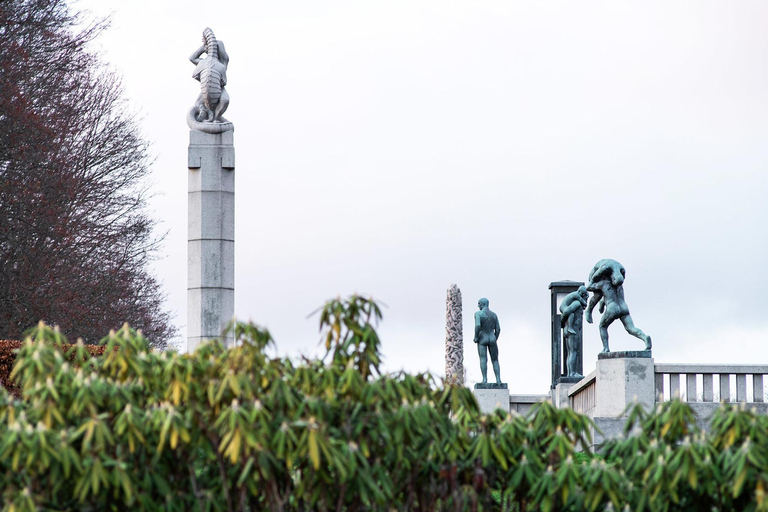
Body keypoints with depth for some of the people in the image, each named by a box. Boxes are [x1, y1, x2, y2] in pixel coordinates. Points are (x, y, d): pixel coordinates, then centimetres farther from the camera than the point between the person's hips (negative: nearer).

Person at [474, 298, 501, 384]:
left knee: (483, 360, -7)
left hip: (482, 340, -4)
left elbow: (477, 326, -20)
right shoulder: (494, 315, 8)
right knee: (495, 360, 4)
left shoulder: (478, 314, -6)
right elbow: (498, 329, 6)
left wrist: (476, 337, -7)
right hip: (492, 339, 4)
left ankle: (485, 379, -17)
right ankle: (498, 379, -5)